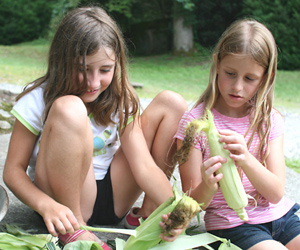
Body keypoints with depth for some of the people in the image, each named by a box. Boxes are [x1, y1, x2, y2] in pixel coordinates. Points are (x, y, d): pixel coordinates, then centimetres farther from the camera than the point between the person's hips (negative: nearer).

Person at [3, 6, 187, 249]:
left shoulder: (120, 102, -3)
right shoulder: (38, 101, -11)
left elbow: (145, 166, -11)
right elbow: (14, 169, -11)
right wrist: (46, 205, -32)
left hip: (113, 199, 4)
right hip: (65, 204, -4)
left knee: (171, 103, -3)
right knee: (69, 108, -32)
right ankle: (73, 229, -16)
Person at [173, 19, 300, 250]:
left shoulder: (270, 120, 3)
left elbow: (276, 194, -5)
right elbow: (192, 204, -6)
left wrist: (246, 159, -24)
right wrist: (207, 188, -29)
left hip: (280, 216, 4)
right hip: (231, 226, -3)